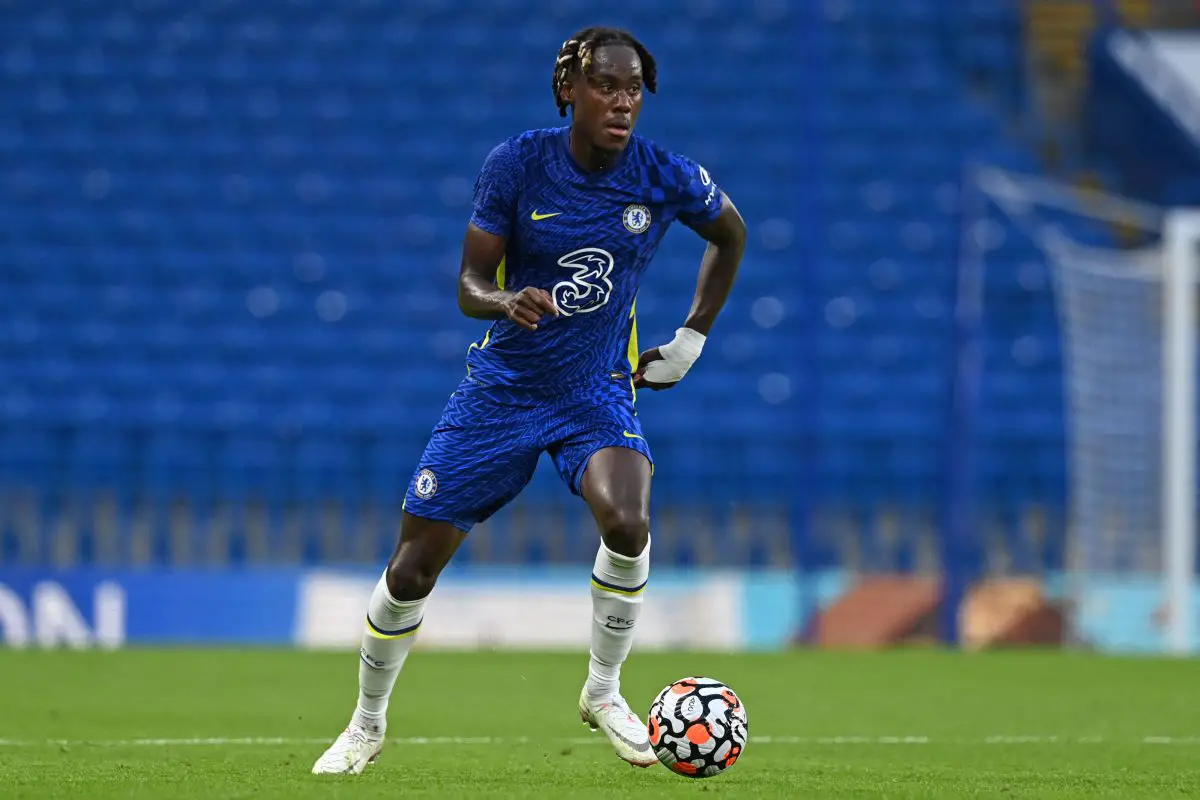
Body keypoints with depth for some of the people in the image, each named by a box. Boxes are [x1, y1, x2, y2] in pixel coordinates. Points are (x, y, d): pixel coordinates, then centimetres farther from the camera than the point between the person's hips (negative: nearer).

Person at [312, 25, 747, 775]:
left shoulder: (666, 177, -11)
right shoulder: (517, 163, -14)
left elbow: (732, 235, 10)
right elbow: (470, 284, -9)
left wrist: (691, 340, 7)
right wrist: (506, 303, -33)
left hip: (598, 390, 0)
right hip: (503, 386, 0)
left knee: (627, 522, -30)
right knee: (413, 568, 1)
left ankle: (603, 691, -6)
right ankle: (368, 725, 26)